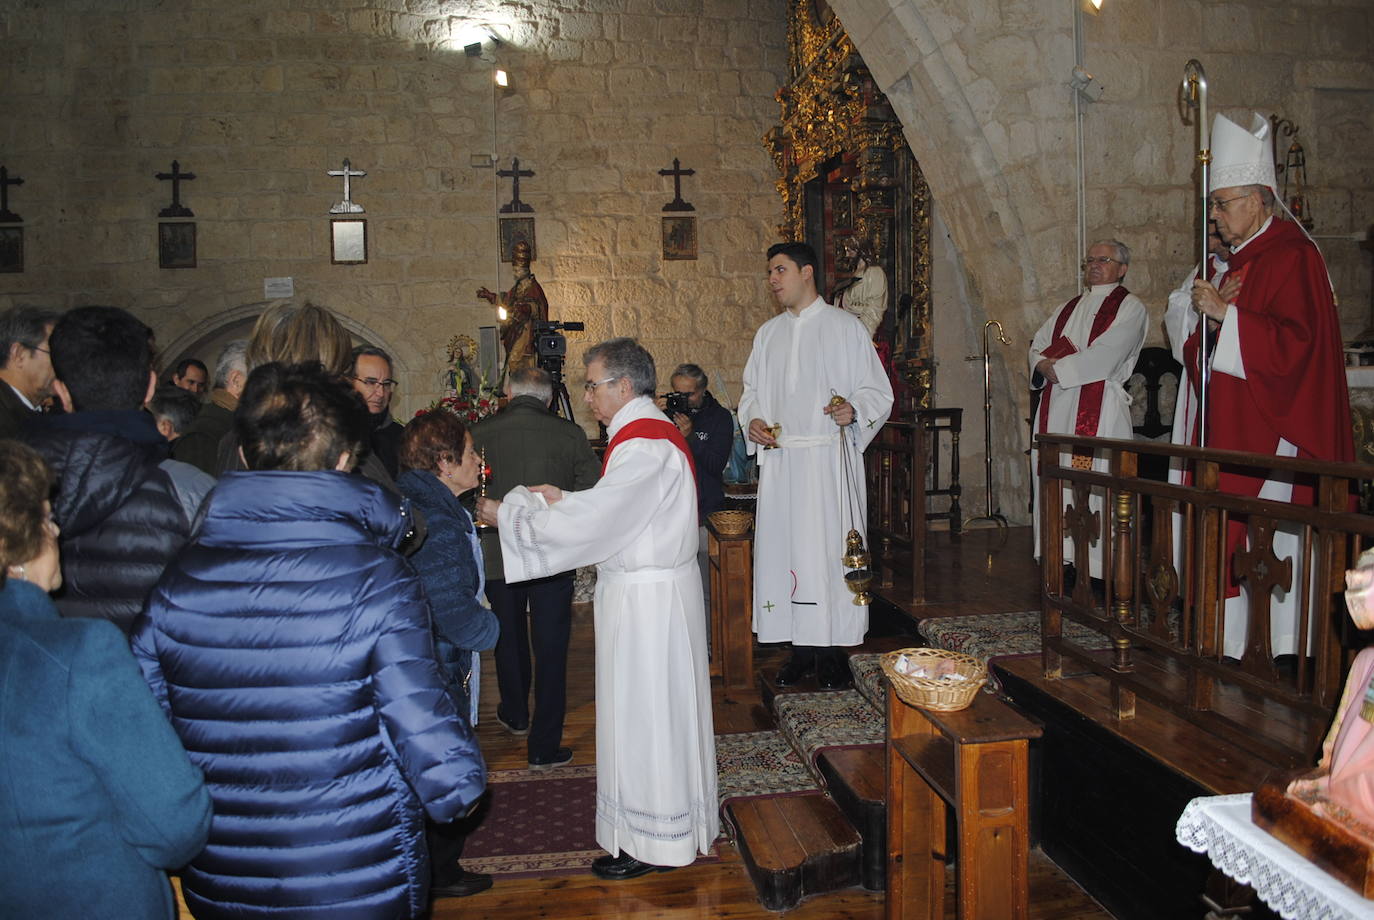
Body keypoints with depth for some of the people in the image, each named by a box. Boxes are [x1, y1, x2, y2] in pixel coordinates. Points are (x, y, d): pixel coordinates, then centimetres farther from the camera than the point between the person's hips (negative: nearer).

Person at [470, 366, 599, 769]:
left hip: (497, 555, 2)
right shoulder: (569, 434, -10)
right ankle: (544, 746, 11)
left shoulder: (479, 433, -8)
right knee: (550, 648, 8)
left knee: (510, 640, 23)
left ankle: (515, 715, 44)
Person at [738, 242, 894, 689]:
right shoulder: (768, 334, 16)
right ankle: (802, 648, 14)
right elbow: (752, 390, 21)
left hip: (830, 461, -4)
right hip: (779, 461, 4)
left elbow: (878, 389, 1)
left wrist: (854, 409, -19)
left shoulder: (846, 328, 2)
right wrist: (753, 419, 0)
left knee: (830, 549, -3)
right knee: (784, 549, 3)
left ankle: (832, 651, 8)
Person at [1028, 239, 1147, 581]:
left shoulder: (1130, 307, 2)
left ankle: (1096, 564, -5)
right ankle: (1062, 557, 9)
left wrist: (1057, 368, -8)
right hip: (1056, 408, 6)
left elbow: (1105, 355, -12)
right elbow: (1038, 345, 17)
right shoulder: (1067, 309, 23)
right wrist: (1045, 365, -6)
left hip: (1100, 408, -6)